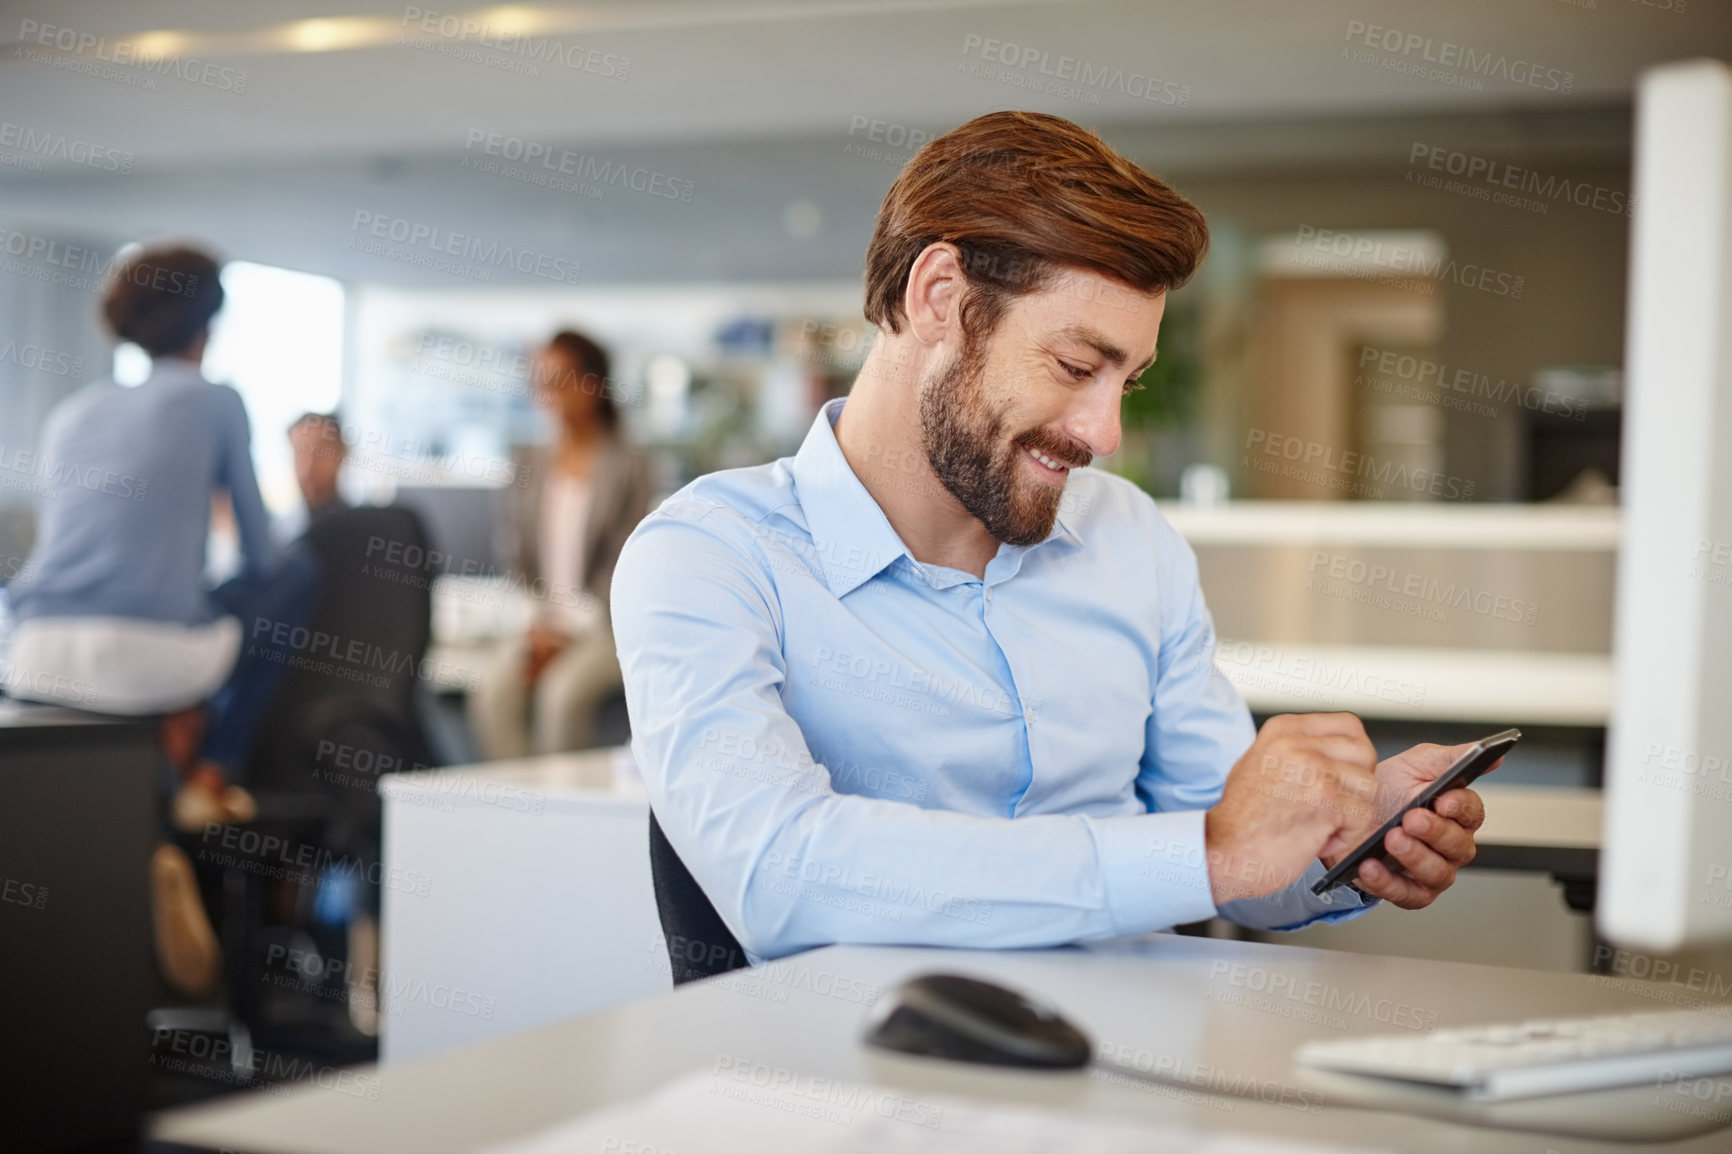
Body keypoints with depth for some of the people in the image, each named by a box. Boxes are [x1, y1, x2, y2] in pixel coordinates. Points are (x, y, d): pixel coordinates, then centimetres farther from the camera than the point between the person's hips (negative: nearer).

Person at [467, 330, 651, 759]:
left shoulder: (626, 467, -2)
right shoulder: (530, 463, 12)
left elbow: (622, 564, -7)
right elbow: (513, 553, 12)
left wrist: (568, 630, -14)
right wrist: (533, 625, -3)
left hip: (601, 624, -3)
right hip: (539, 618, 4)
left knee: (563, 691, -32)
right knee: (494, 687, -25)